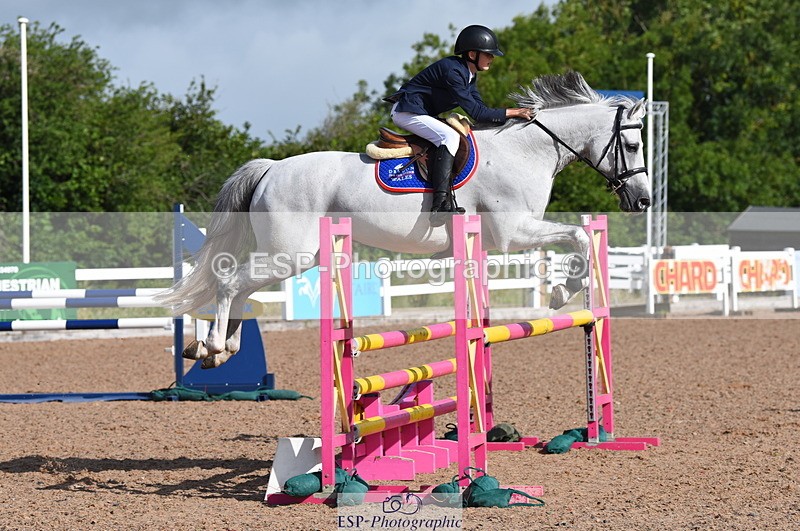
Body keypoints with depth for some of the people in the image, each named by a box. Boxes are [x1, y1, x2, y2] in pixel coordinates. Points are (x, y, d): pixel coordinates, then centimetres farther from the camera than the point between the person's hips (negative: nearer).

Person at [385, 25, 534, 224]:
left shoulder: (468, 73, 9)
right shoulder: (453, 71, -23)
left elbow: (479, 108, 7)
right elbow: (477, 113, -26)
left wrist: (514, 114, -4)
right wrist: (511, 112, -22)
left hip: (422, 113, 11)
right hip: (406, 111, -11)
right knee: (450, 136, -27)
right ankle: (441, 204, -37)